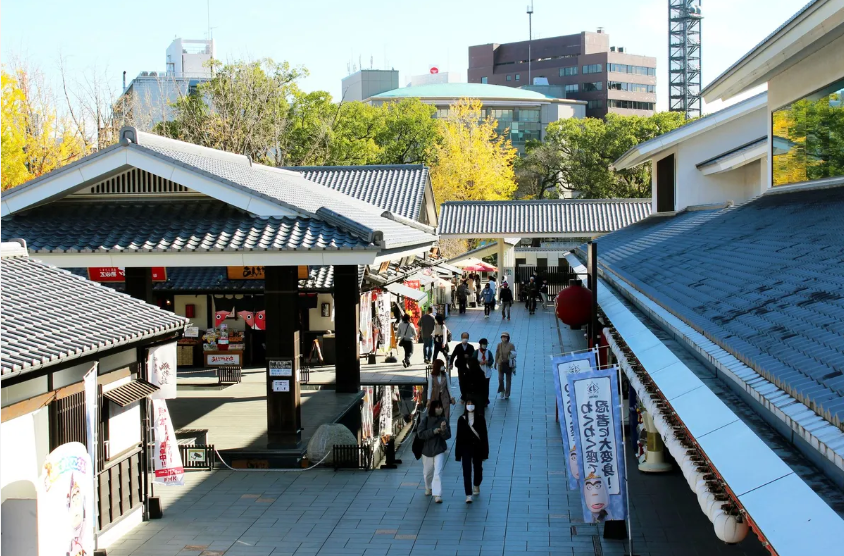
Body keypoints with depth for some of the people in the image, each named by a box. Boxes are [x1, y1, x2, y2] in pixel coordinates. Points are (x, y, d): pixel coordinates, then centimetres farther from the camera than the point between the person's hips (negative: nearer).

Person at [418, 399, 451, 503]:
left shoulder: (443, 420, -5)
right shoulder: (426, 420, -8)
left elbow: (447, 436, -7)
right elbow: (420, 434, -14)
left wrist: (444, 430, -27)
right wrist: (433, 431, -24)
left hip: (439, 450, -1)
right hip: (427, 450, 1)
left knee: (438, 472, -12)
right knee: (427, 472, 17)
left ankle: (437, 495, -13)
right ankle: (429, 488, 44)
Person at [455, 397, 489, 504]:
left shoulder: (480, 419, -3)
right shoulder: (461, 419, -2)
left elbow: (484, 435, -1)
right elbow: (459, 436, 0)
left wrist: (485, 452, -4)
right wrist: (458, 453, 0)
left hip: (477, 448, 1)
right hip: (466, 448, -1)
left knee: (478, 469, 16)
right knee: (467, 471, -7)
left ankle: (476, 485, 45)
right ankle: (468, 495, -7)